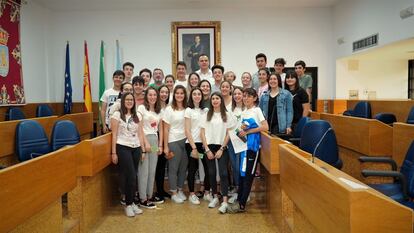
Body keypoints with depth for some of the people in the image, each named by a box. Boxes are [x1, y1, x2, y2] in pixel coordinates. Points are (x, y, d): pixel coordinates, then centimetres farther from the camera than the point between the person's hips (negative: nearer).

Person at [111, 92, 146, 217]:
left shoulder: (136, 116, 14)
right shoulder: (117, 115, 0)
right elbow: (114, 135, -3)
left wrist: (143, 150, 9)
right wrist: (113, 152, -7)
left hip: (136, 148, 5)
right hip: (123, 148, -5)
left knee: (132, 177, 5)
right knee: (131, 176, -8)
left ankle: (131, 202, 18)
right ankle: (128, 204, 6)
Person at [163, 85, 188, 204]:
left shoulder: (187, 109, 5)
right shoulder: (169, 109, -5)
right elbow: (165, 129, -5)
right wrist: (165, 146, -7)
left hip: (185, 141, 4)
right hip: (173, 142, -4)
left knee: (183, 167, 10)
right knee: (173, 168, 5)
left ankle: (180, 190, 27)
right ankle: (174, 193, 18)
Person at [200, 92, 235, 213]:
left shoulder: (227, 115, 3)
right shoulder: (207, 115, 7)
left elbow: (228, 134, 1)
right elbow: (202, 133, 3)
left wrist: (221, 149, -7)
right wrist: (207, 149, -5)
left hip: (222, 147, -2)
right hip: (209, 146, 2)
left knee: (223, 173, -9)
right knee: (211, 173, 7)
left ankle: (224, 201, -9)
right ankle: (215, 197, 22)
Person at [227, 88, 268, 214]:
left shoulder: (257, 110, -4)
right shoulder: (243, 112, 14)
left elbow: (265, 127, -14)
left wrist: (248, 131, -13)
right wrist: (241, 129, -4)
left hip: (252, 145, -7)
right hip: (243, 144, 7)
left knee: (248, 174, -3)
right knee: (242, 173, 9)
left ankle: (241, 204, 1)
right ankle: (239, 200, 17)